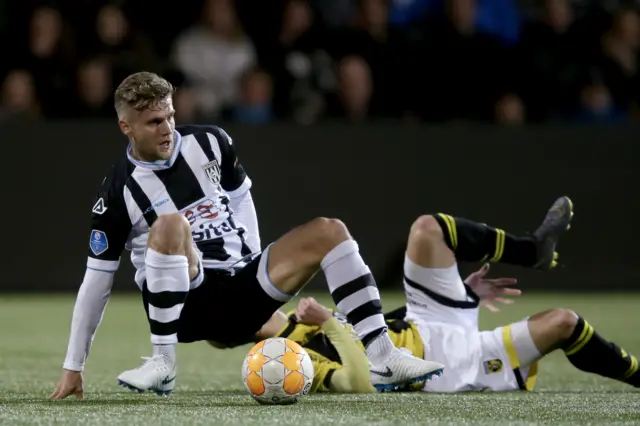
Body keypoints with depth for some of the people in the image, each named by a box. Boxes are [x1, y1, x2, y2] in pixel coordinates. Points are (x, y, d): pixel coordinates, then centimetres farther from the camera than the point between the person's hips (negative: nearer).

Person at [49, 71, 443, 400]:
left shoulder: (209, 143, 2)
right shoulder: (119, 192, -9)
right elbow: (97, 281, -5)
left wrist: (260, 273, 13)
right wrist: (74, 367, -4)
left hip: (241, 290, 5)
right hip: (185, 305, -5)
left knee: (328, 231, -10)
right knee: (169, 225, -32)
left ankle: (383, 357, -20)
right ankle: (163, 364, -29)